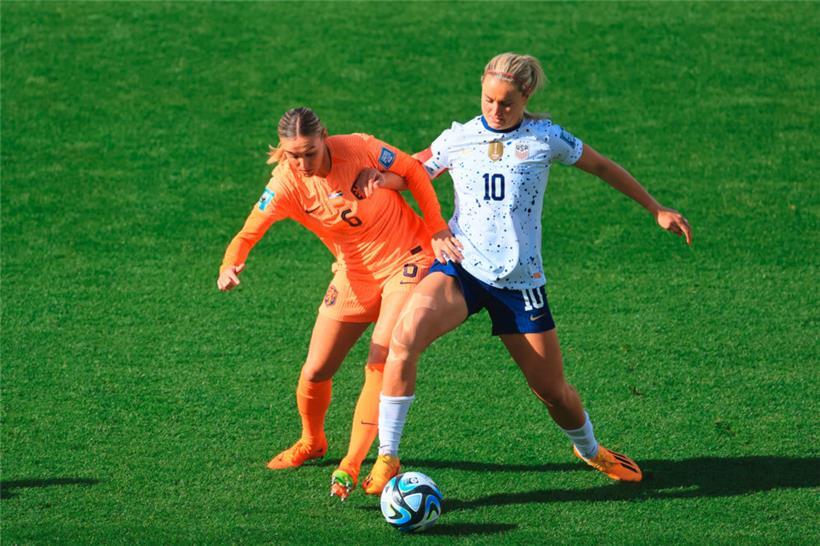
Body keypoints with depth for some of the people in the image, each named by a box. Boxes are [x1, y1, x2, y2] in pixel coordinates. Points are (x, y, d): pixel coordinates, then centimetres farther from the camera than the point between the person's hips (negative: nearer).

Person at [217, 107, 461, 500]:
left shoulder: (359, 149, -21)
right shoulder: (286, 185, -16)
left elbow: (413, 171, -5)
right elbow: (248, 234, -22)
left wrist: (437, 230, -8)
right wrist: (230, 266, -44)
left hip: (407, 260, -3)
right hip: (355, 275, 3)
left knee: (381, 364, -19)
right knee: (314, 373, 3)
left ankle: (351, 466, -13)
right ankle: (311, 442, 34)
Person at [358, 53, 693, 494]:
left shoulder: (545, 138, 1)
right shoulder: (457, 139, 4)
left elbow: (602, 167, 14)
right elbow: (405, 177, 12)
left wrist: (656, 210, 20)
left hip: (520, 280, 0)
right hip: (460, 267, 0)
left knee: (551, 389, 5)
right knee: (405, 335, -29)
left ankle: (589, 449, 41)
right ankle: (386, 458, -21)